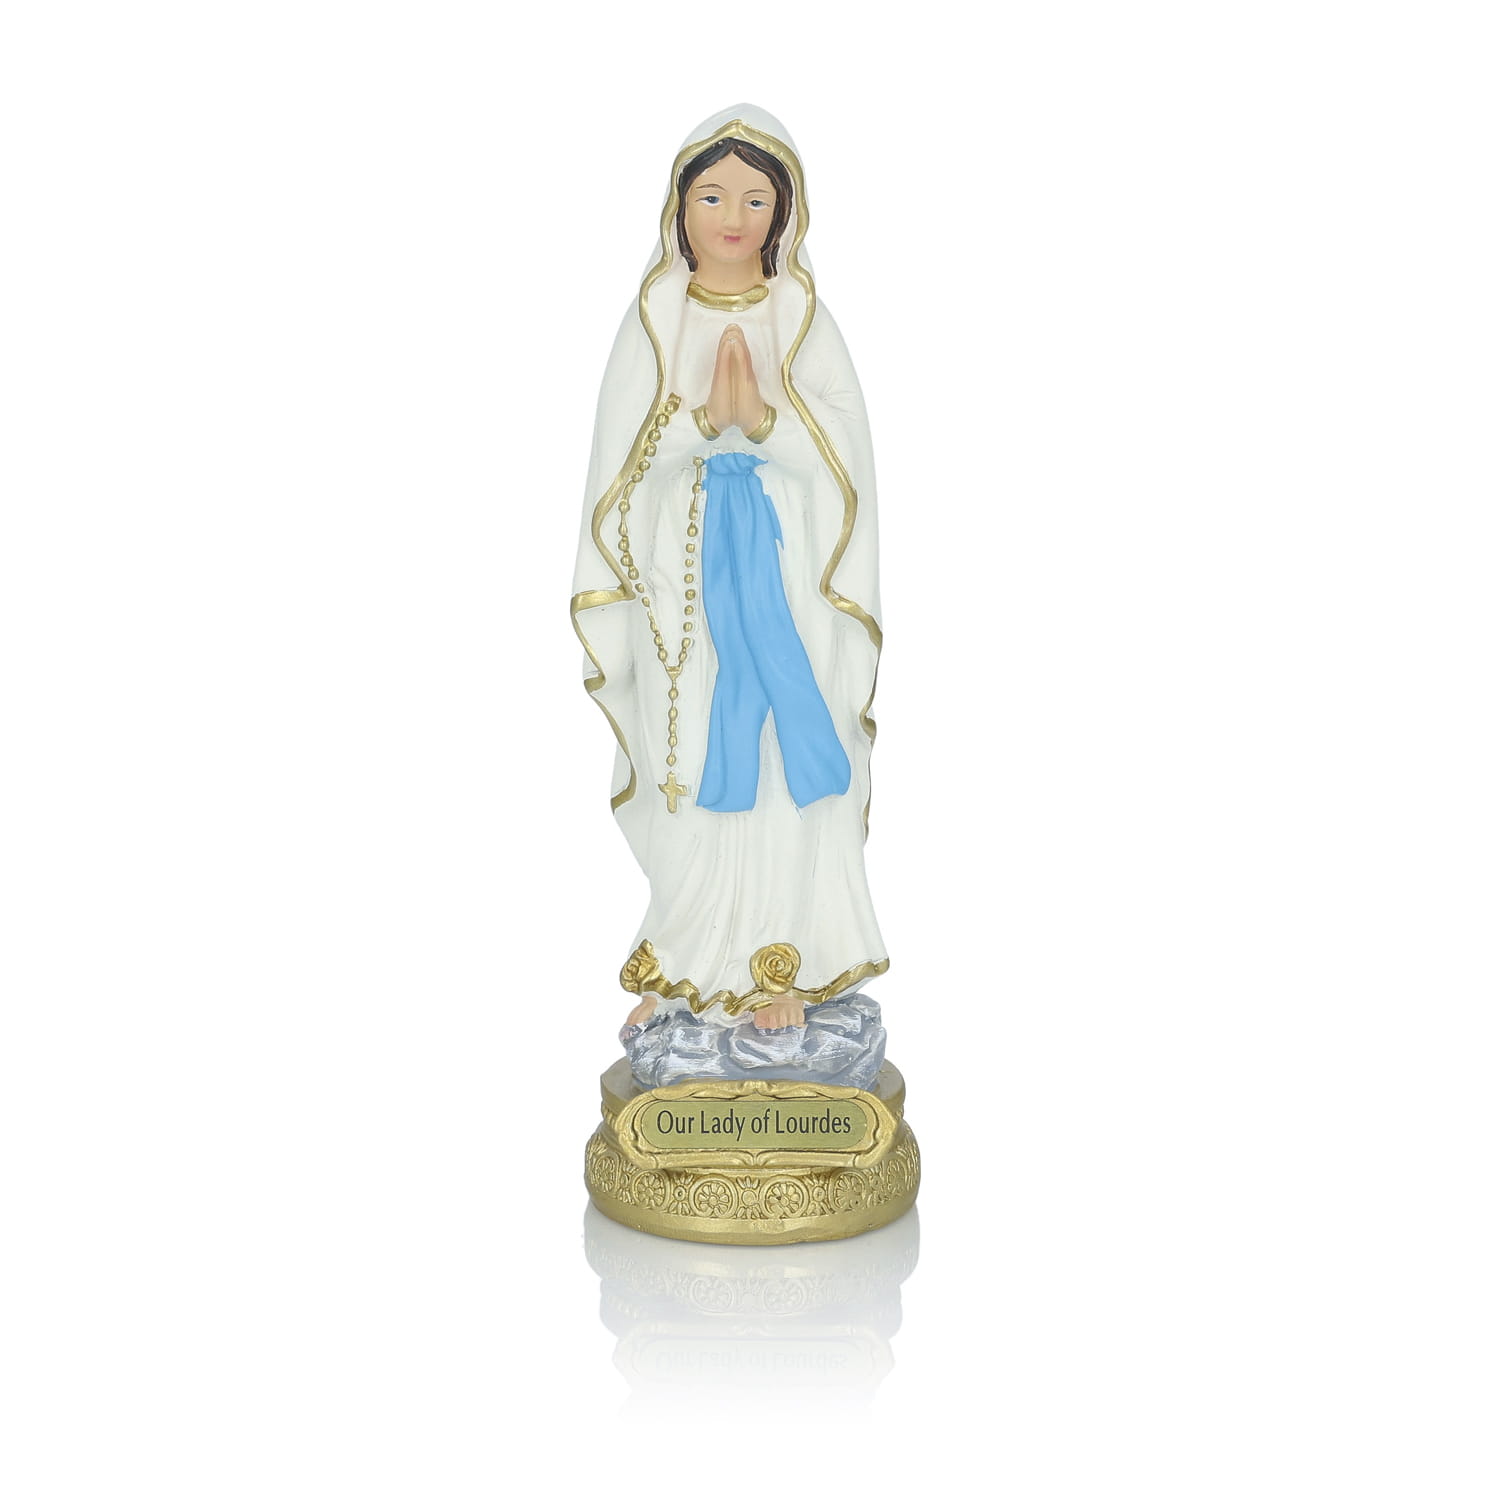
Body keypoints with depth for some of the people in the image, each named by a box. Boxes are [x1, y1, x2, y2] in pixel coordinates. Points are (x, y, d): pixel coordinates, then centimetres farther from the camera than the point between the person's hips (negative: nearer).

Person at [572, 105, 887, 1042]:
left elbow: (844, 454, -4)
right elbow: (626, 455, -3)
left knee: (783, 757, 0)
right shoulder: (653, 319, 4)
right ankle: (687, 967, 16)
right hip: (683, 567, 0)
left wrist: (764, 415, -21)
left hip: (786, 565, 0)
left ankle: (777, 965, 12)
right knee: (689, 765, 3)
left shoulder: (805, 317, 3)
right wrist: (704, 417, -20)